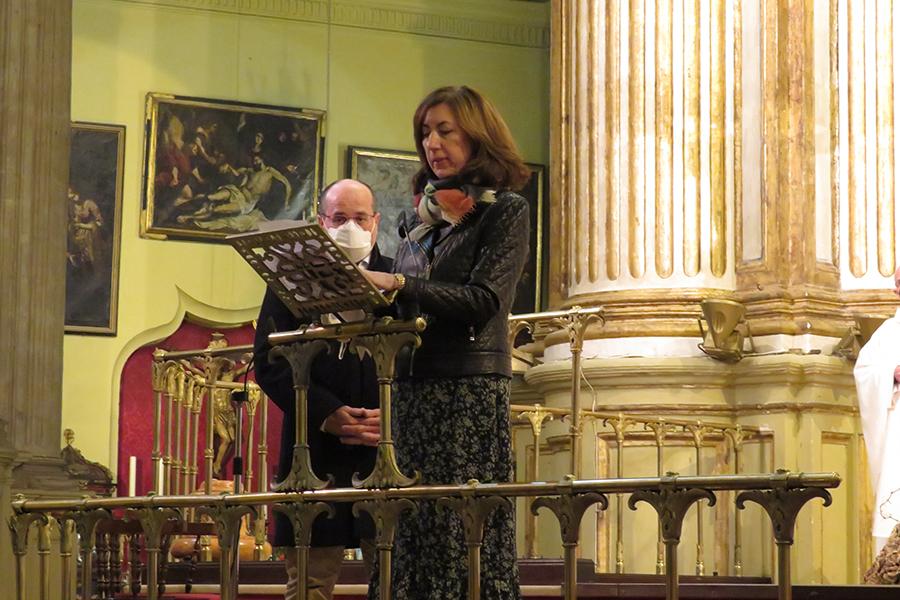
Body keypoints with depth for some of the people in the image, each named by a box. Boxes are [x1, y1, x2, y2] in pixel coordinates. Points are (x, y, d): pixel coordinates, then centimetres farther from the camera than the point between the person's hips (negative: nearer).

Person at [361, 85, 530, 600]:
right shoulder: (427, 218, 20)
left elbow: (483, 301, -12)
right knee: (411, 537, 0)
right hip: (411, 391, 6)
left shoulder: (505, 210, 2)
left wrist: (399, 285, -18)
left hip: (470, 391, -6)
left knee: (464, 534, -8)